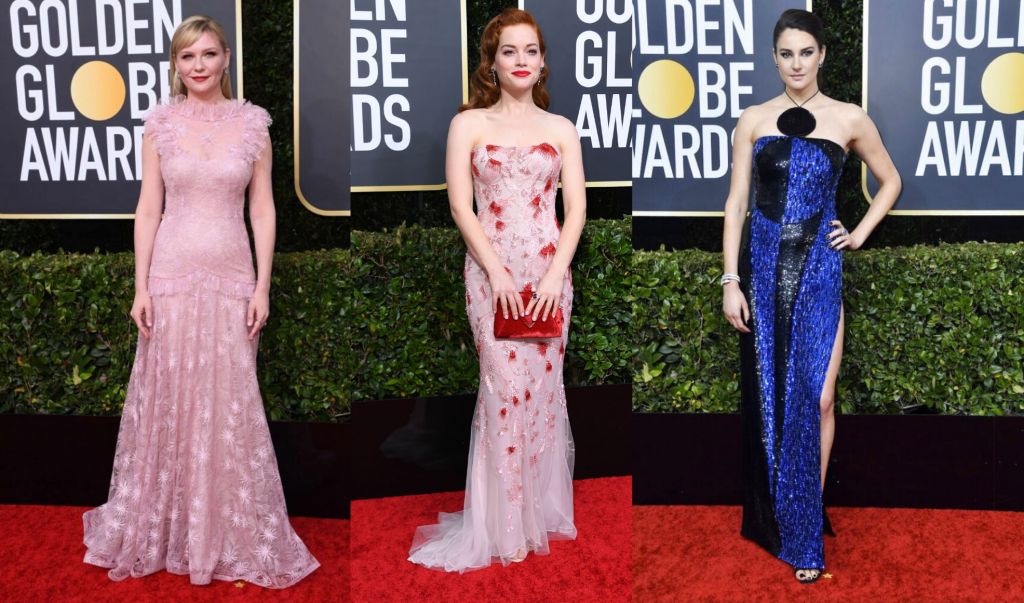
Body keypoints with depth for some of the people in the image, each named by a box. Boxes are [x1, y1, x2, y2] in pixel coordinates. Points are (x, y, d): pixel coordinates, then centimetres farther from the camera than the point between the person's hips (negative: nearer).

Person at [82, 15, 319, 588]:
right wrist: (141, 287, -3)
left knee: (230, 404, 3)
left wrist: (263, 286, -3)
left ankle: (231, 535, 17)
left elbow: (263, 208, 3)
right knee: (166, 401, 6)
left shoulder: (252, 123, 2)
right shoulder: (160, 124, 3)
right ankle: (160, 530, 22)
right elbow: (148, 208, 3)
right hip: (172, 273, 0)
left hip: (231, 275, 0)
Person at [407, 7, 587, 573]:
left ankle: (543, 512, 18)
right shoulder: (468, 124, 5)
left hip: (549, 270, 2)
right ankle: (505, 527, 5)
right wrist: (497, 272, -11)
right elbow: (461, 206, -2)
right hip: (491, 269, -2)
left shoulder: (562, 129, 11)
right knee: (505, 387, -6)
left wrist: (556, 274, -7)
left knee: (544, 387, 4)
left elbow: (576, 208, 5)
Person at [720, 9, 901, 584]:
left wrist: (859, 234, 5)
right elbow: (737, 202, 3)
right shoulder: (754, 120, 5)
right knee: (769, 393, 6)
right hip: (763, 262, 1)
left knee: (816, 398, -6)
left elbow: (891, 181, 18)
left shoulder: (850, 119, 4)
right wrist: (731, 280, -3)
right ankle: (773, 516, 22)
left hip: (818, 266, -1)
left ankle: (806, 532, 7)